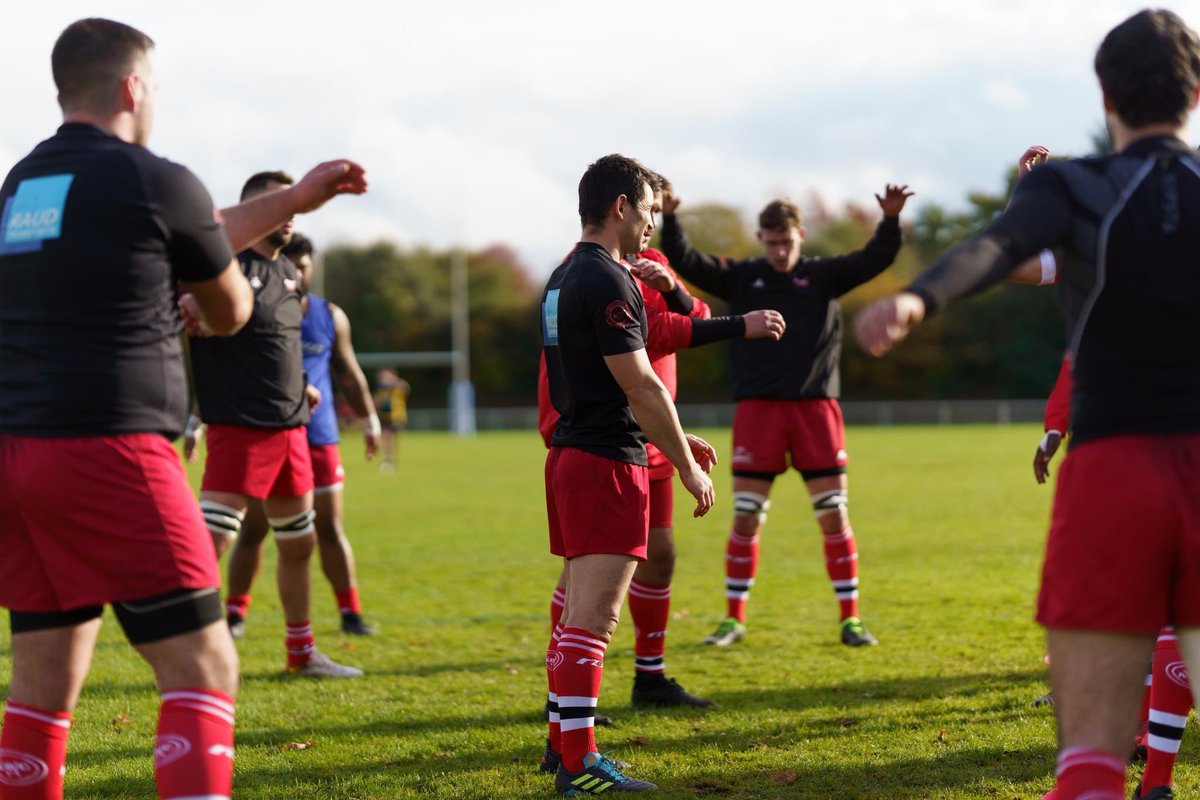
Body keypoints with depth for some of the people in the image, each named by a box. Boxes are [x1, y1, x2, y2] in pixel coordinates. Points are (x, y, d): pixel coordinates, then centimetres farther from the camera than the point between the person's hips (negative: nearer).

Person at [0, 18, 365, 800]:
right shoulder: (154, 181, -5)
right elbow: (231, 312, 11)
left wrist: (296, 199, 34)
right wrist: (191, 305, 34)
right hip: (110, 450, -7)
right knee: (204, 670, -4)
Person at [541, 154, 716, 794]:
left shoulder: (565, 278, 16)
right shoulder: (607, 281, -15)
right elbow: (640, 386, -17)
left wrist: (672, 437, 25)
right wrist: (686, 463, -9)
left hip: (570, 454, 10)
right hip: (607, 463, -10)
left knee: (579, 612, 16)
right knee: (594, 618, -10)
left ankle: (563, 741, 22)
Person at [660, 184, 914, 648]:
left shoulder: (825, 275, 8)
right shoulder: (739, 278, 8)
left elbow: (876, 259, -3)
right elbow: (684, 261, -1)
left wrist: (891, 219, -21)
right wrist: (669, 219, -18)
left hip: (816, 406, 0)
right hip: (757, 408, 0)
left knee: (834, 515, 0)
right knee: (745, 518, 1)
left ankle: (850, 618, 9)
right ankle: (734, 618, 12)